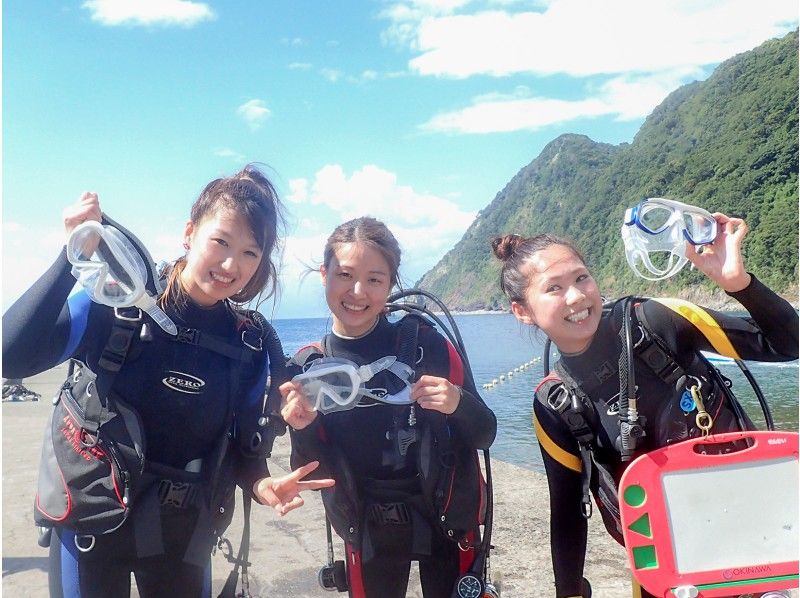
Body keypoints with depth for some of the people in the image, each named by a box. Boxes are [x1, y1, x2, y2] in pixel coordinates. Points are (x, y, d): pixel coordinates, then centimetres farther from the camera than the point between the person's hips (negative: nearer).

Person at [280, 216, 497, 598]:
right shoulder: (307, 368, -7)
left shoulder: (425, 345, -14)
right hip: (369, 534, 2)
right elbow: (312, 474, -3)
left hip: (447, 519, -1)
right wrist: (303, 431, -23)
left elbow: (485, 435, -7)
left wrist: (458, 404, -28)